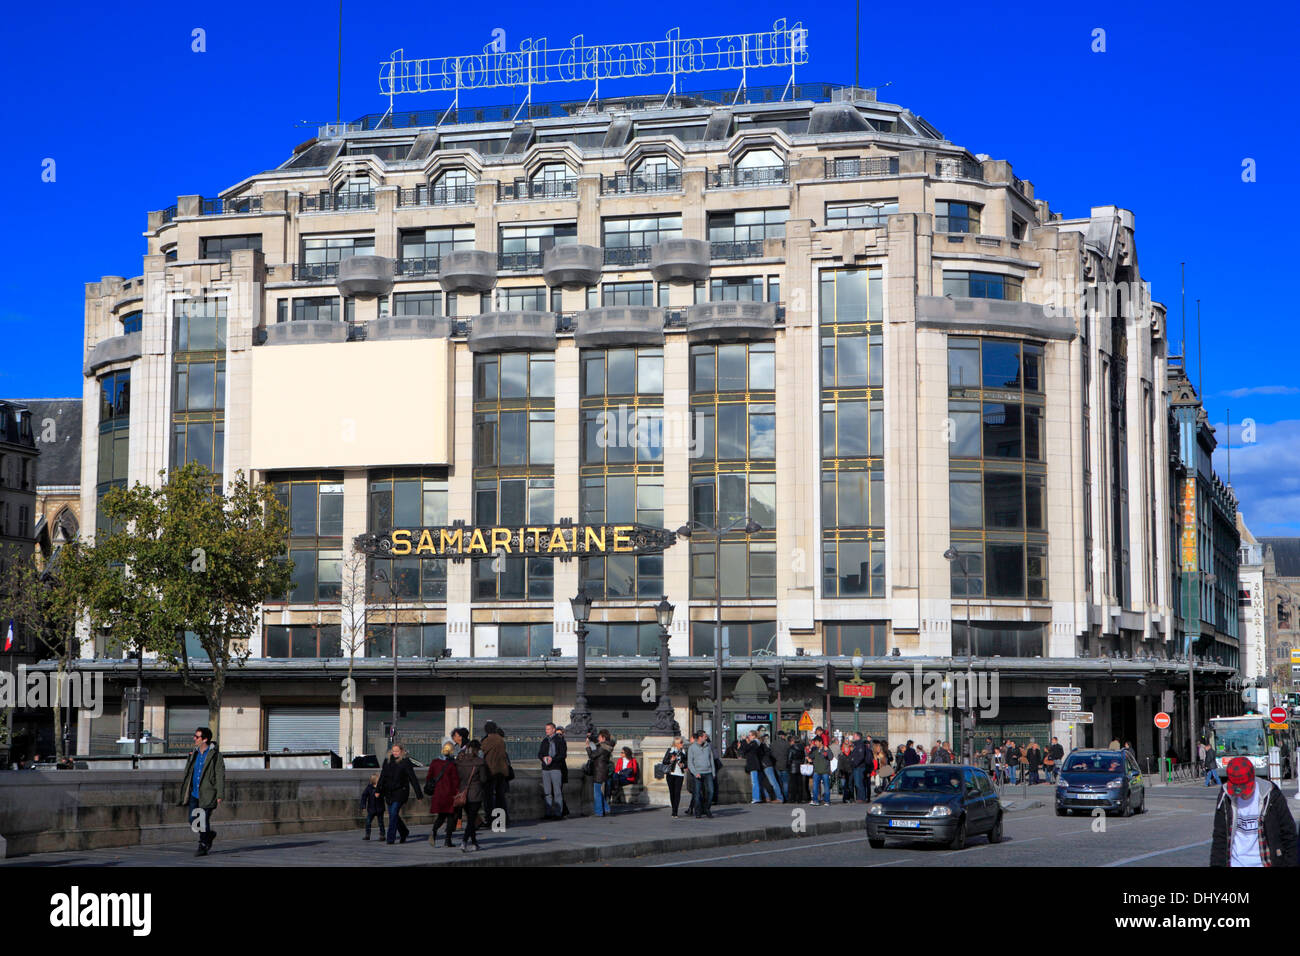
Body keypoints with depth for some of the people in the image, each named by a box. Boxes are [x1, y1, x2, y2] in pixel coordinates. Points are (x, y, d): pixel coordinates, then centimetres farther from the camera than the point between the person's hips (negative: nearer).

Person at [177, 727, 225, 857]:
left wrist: (220, 795, -13)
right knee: (193, 822, 5)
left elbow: (220, 776, -8)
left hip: (207, 795, -6)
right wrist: (184, 791, 16)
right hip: (194, 794, 6)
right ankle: (210, 834, 30)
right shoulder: (194, 754, 11)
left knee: (203, 821, -7)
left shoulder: (215, 755, -7)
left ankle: (203, 847, 7)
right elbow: (187, 773, 19)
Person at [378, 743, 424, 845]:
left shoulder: (406, 762, -4)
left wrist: (419, 793, -6)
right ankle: (404, 832, 31)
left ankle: (391, 838, -12)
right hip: (389, 792, 5)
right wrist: (378, 790, 7)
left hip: (400, 791, -5)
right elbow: (382, 777, 14)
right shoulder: (387, 761, 9)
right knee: (392, 815, 9)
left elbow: (413, 778, -5)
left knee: (394, 814, -14)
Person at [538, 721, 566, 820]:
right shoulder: (545, 741, 16)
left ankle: (558, 813, -5)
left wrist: (552, 759, -20)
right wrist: (544, 758, -7)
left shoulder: (560, 740, 0)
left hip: (556, 768, -6)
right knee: (547, 792, 6)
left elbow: (562, 754, -7)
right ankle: (549, 812, 11)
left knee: (557, 792, -6)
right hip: (545, 768, 6)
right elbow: (539, 754, 16)